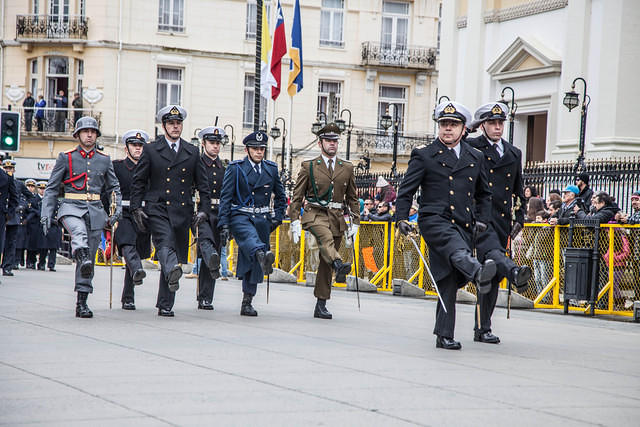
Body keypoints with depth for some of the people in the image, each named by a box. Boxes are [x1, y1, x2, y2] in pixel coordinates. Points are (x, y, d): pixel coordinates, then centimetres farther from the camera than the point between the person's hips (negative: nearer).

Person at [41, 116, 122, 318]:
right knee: (79, 232, -37)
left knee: (90, 256, 1)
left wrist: (116, 210, 2)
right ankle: (83, 260, -65)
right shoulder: (66, 157, 5)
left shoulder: (104, 160, 12)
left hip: (95, 210, 3)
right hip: (71, 208, -3)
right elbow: (51, 189, 6)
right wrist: (46, 215, -3)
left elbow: (114, 188, 19)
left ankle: (81, 303, 6)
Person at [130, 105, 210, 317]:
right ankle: (172, 271, -57)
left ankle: (165, 305, 10)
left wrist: (204, 209, 4)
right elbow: (138, 182, 8)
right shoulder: (151, 151, 7)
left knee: (177, 255, 3)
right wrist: (137, 209, -1)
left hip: (182, 212, 3)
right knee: (165, 243, -29)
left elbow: (203, 184, 15)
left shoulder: (192, 153, 13)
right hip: (157, 210, -3)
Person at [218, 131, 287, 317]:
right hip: (240, 217, -4)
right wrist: (224, 225, -10)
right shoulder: (235, 168, 0)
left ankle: (247, 303, 10)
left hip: (262, 219, 4)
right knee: (250, 237, -37)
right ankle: (263, 257, -69)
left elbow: (281, 197, 22)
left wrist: (277, 218, 10)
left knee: (253, 265, 2)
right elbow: (225, 197, -3)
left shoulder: (272, 169, 11)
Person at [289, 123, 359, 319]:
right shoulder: (309, 167, 4)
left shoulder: (347, 168, 12)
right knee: (325, 238, -37)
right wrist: (295, 221, -4)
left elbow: (352, 198, 18)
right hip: (315, 215, -3)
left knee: (325, 263, 4)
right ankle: (339, 266, -63)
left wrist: (355, 222, 11)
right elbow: (297, 196, 4)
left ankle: (321, 305, 9)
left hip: (336, 218, 3)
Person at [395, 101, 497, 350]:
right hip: (434, 221, -4)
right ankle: (478, 274, -67)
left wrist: (483, 219, 15)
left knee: (451, 281, 1)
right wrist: (401, 218, -5)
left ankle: (444, 335, 8)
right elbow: (406, 190, 7)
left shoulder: (475, 158, 18)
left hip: (464, 225, 4)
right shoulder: (424, 156, 8)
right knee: (456, 247, -37)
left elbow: (484, 194, 29)